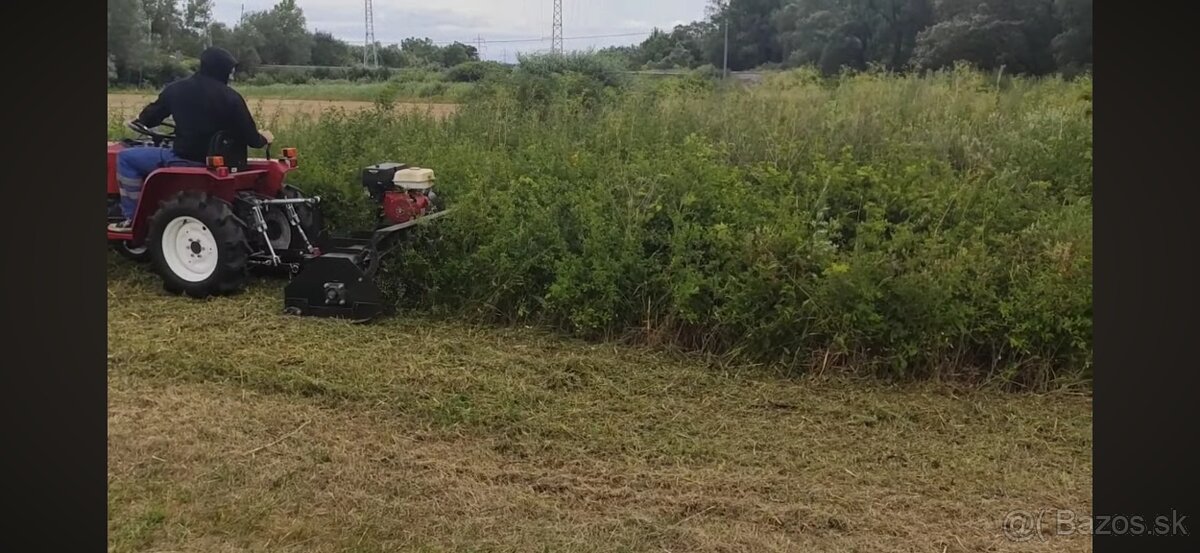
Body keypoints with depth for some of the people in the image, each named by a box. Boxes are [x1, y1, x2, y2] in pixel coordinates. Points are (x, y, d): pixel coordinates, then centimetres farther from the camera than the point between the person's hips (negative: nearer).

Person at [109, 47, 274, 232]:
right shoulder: (232, 98, -5)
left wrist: (139, 122, 39)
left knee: (126, 157, 13)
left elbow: (151, 115, 15)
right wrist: (264, 138, 19)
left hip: (186, 161, -2)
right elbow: (250, 138, -4)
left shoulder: (176, 89, 0)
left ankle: (132, 219, 9)